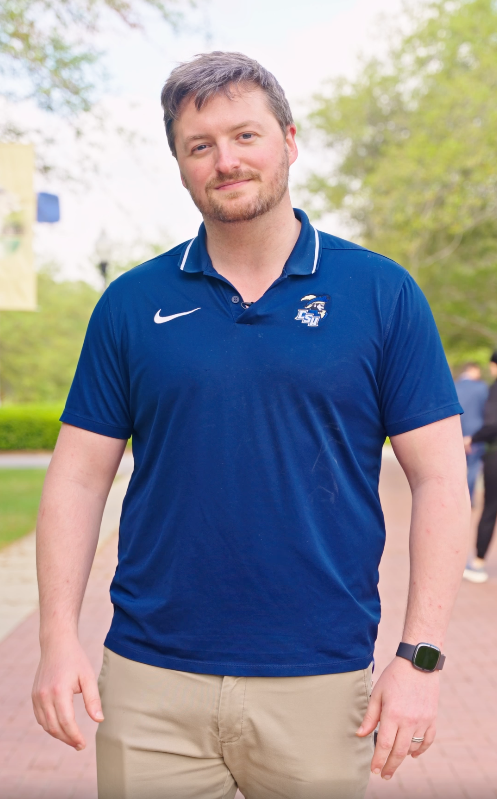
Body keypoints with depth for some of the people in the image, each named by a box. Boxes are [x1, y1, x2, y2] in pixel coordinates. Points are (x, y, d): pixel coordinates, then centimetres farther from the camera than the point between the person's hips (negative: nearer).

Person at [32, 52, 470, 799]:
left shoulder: (382, 293, 0)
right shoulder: (131, 303, 4)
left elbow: (439, 479, -2)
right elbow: (79, 477, 5)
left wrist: (419, 655, -7)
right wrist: (59, 639, -4)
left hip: (321, 682, -1)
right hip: (150, 684, 1)